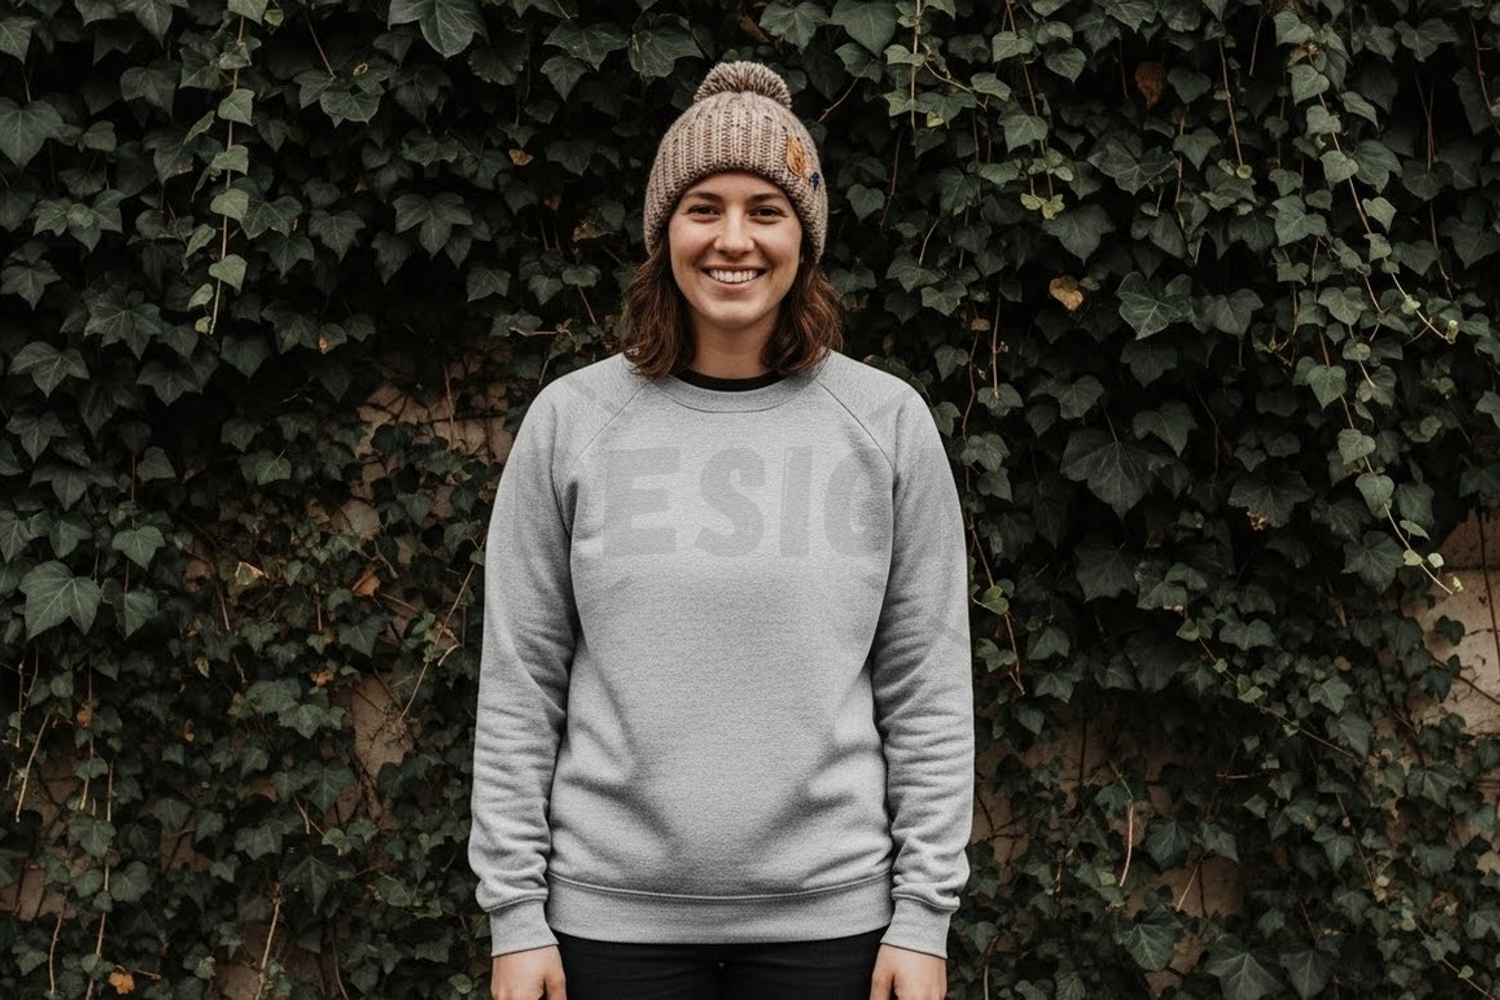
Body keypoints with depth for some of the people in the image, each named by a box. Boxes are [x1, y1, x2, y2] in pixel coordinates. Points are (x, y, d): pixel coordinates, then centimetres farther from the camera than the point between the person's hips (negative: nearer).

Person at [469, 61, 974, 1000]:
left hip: (828, 911, 0)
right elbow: (520, 685, 1)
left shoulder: (887, 422, -1)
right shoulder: (572, 421, -1)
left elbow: (929, 690, 0)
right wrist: (514, 912, -1)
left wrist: (924, 914, -2)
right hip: (613, 910, 0)